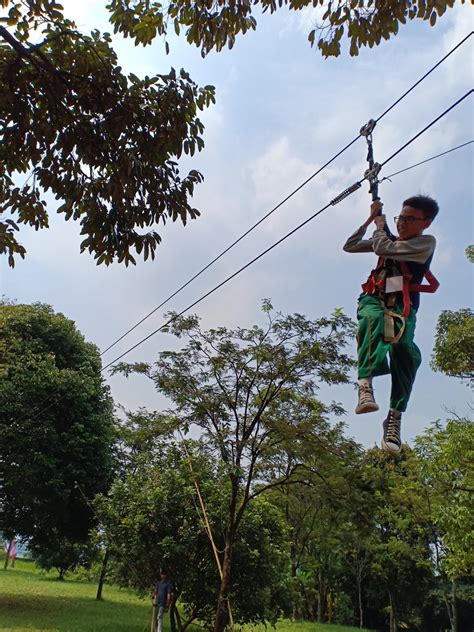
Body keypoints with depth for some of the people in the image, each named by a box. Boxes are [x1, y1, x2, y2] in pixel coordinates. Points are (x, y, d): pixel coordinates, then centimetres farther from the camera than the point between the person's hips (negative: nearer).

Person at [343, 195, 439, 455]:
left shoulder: (426, 242, 6)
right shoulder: (391, 240, 24)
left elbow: (383, 248, -7)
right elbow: (350, 246, 25)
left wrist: (380, 226, 13)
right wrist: (370, 219, 22)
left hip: (402, 307, -2)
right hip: (374, 299, 3)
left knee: (405, 348, -32)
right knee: (373, 318, -37)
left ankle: (395, 417, -29)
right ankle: (365, 385, -51)